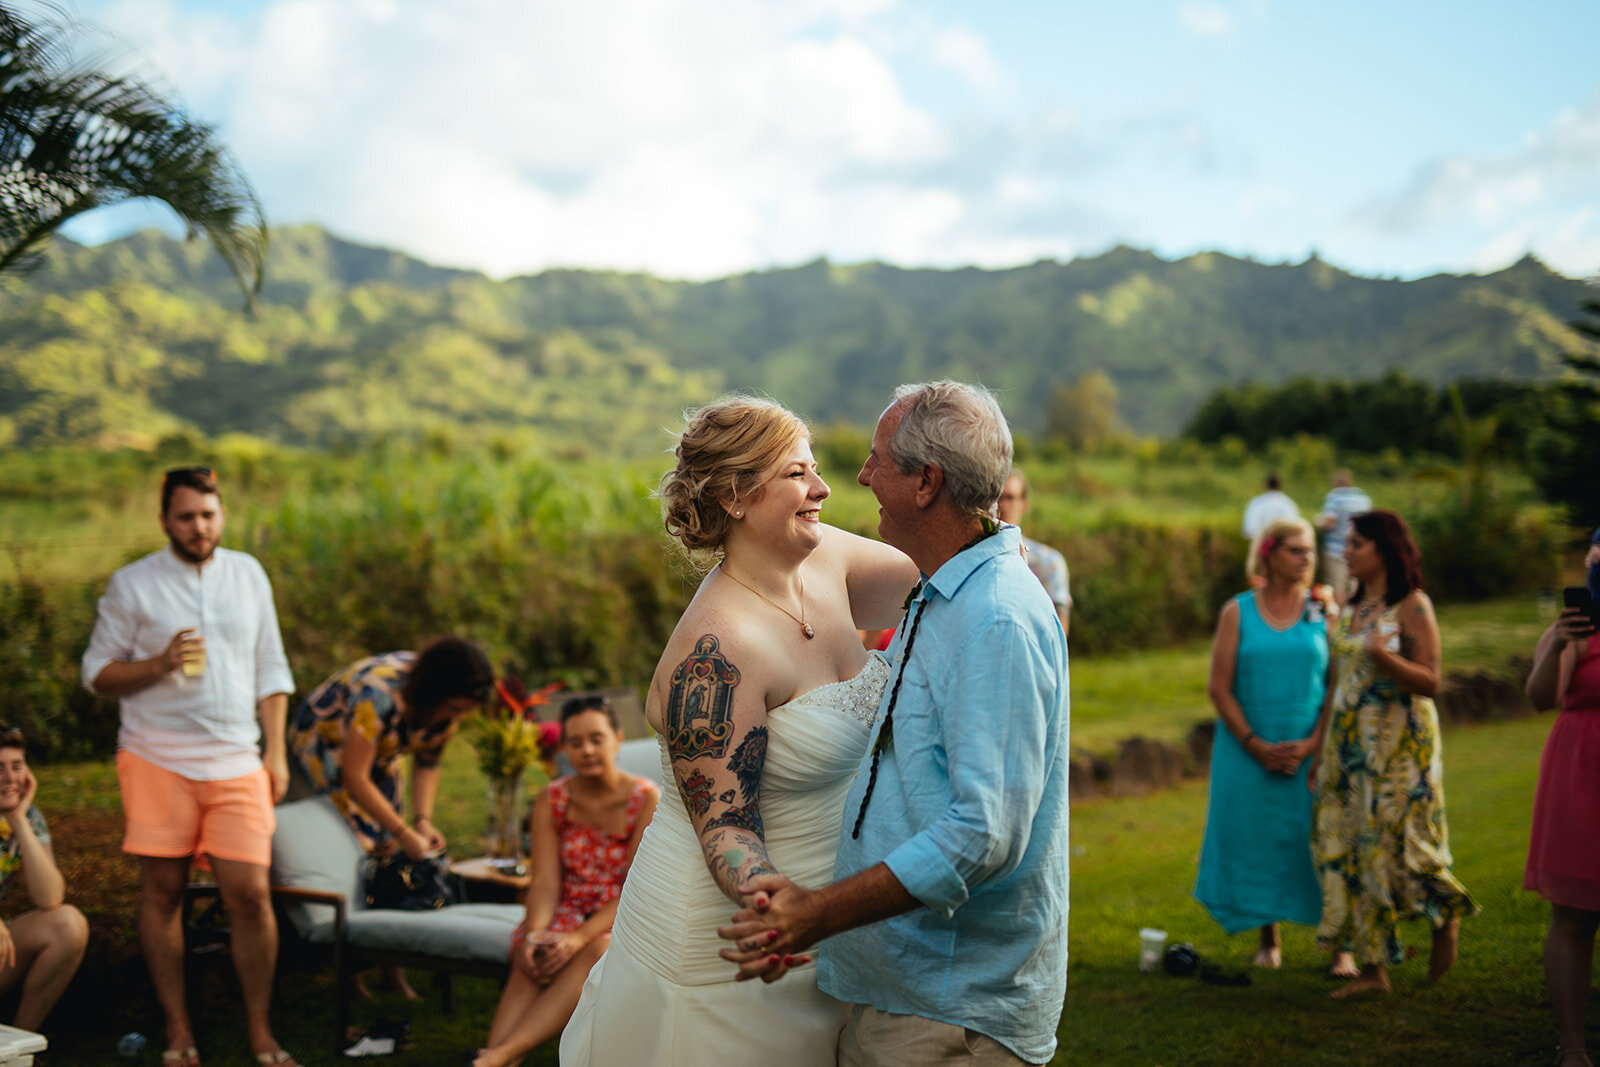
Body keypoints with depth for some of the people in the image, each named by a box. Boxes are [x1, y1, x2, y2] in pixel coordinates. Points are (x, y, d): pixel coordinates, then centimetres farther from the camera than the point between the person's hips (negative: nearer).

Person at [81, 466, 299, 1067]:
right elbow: (97, 673, 2)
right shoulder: (132, 585, 1)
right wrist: (160, 665, -15)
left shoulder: (248, 574, 10)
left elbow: (270, 669, 14)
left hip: (236, 763, 1)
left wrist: (276, 750, 8)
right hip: (158, 762, -1)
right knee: (162, 892, 5)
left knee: (250, 892, -5)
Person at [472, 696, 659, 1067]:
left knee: (596, 953, -37)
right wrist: (534, 935, -27)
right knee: (529, 963, -30)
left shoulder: (646, 799, -8)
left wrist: (581, 936, -27)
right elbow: (545, 883, -6)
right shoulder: (551, 801, 3)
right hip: (566, 913, 3)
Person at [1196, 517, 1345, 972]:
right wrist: (1256, 745, -8)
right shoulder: (1238, 611, 2)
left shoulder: (1324, 612, 4)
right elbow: (1219, 688, -1)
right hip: (1249, 754, 0)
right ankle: (1269, 942, 19)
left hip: (1312, 752, 0)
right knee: (1257, 844, 5)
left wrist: (1310, 744, -10)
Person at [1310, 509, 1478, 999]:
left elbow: (1430, 683, -13)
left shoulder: (1412, 606, -9)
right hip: (1350, 746, 7)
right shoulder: (1352, 608, 12)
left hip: (1399, 745, -7)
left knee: (1396, 845, -5)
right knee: (1350, 849, 4)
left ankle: (1447, 917, 26)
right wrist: (1321, 753, 15)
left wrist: (1382, 655, -29)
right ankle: (1372, 969, 10)